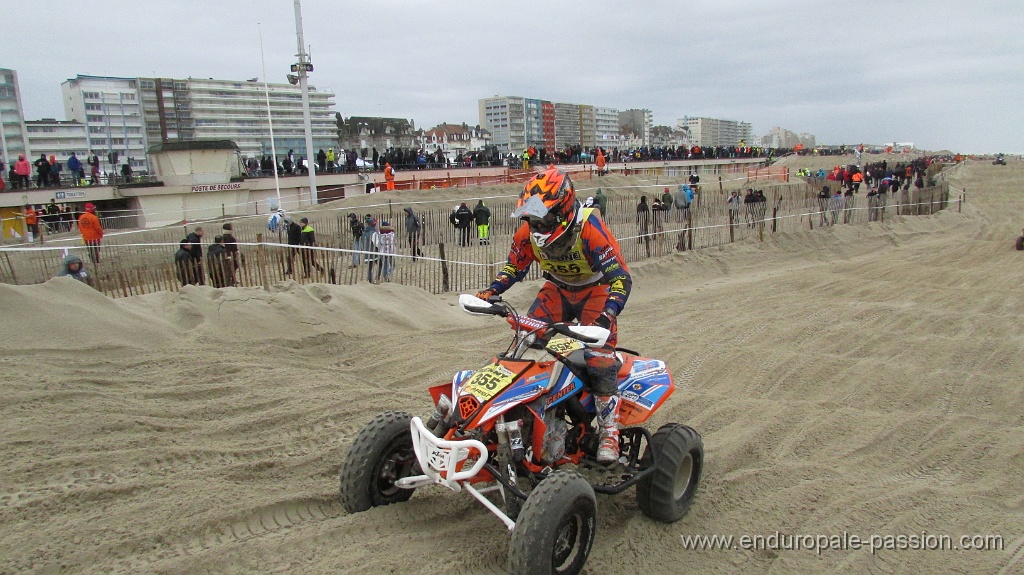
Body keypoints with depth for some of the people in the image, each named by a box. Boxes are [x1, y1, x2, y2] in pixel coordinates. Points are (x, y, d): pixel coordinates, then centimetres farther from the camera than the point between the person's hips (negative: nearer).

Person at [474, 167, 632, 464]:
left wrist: (606, 314, -47)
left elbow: (620, 277, -33)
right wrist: (491, 291, -13)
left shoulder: (589, 227, -32)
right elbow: (515, 265, 2)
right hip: (557, 288, 5)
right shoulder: (529, 230, -15)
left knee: (600, 357, -19)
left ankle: (610, 432, -6)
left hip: (596, 288, -5)